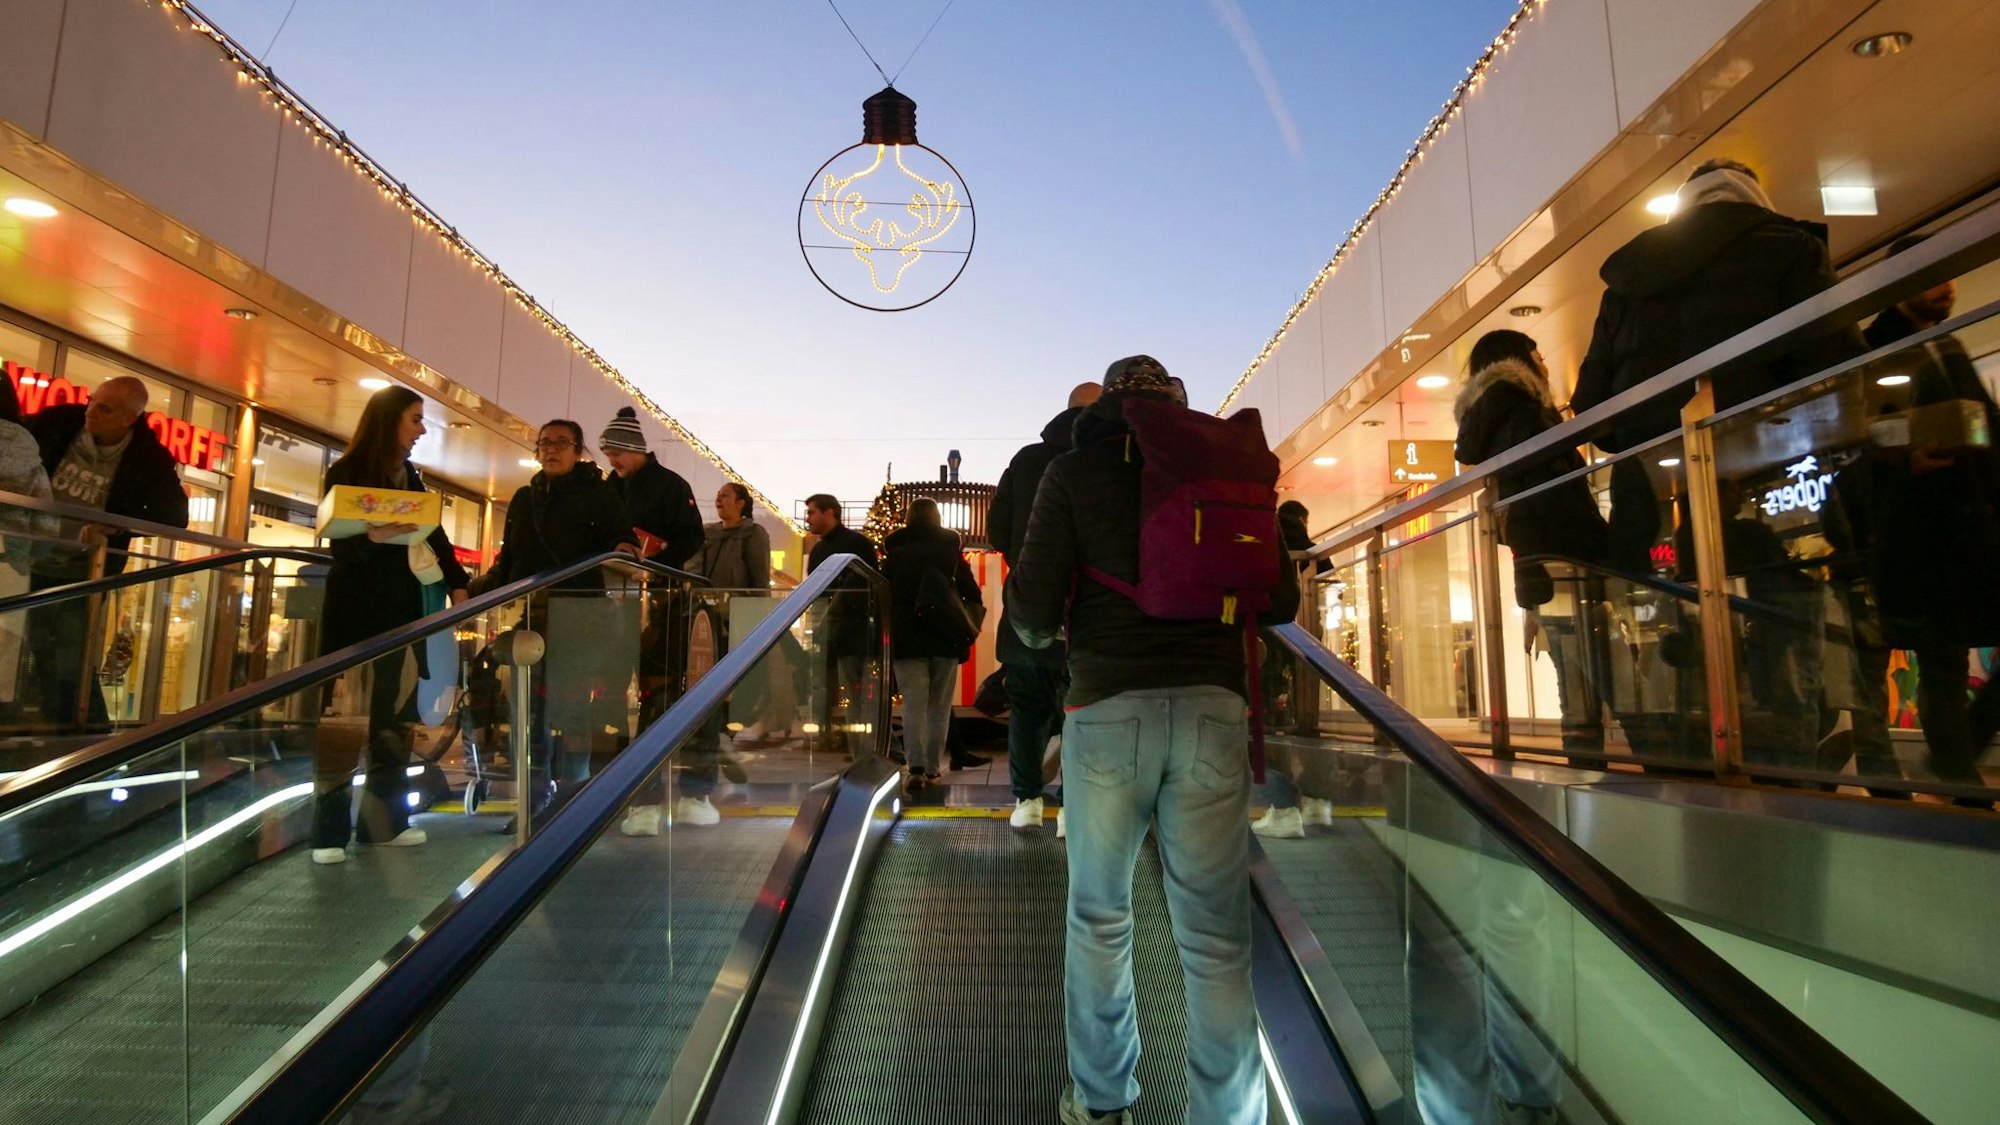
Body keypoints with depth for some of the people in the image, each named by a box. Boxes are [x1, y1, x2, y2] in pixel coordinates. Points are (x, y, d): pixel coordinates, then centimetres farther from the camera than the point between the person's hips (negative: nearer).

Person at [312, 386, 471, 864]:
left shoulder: (411, 477, 13)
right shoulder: (346, 472, -4)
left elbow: (433, 534, 14)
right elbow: (341, 544, -9)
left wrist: (456, 583, 3)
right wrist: (372, 536, -29)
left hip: (402, 612, 6)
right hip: (355, 613, -6)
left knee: (393, 721, 6)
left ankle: (384, 821, 13)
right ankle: (329, 831, 1)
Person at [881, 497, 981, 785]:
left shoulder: (894, 553, 3)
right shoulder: (951, 551, 4)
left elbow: (883, 597, 4)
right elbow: (973, 595, 2)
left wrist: (888, 632, 12)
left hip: (906, 639, -1)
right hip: (946, 639, 1)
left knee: (913, 704, -2)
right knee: (939, 706, 10)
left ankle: (916, 766, -17)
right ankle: (932, 767, 11)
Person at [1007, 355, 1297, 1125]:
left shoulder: (1075, 471, 4)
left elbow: (1034, 607, -4)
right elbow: (1280, 602, 9)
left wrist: (1035, 633, 19)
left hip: (1108, 708, -1)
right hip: (1213, 707, 2)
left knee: (1098, 917, 15)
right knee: (1217, 933, 6)